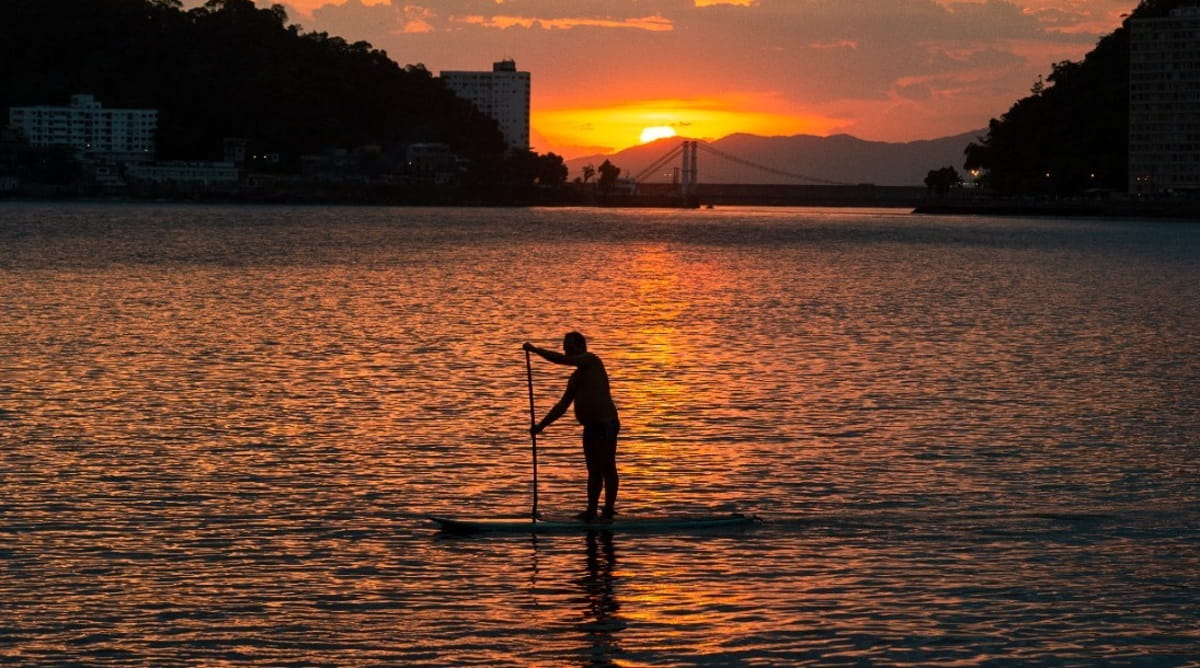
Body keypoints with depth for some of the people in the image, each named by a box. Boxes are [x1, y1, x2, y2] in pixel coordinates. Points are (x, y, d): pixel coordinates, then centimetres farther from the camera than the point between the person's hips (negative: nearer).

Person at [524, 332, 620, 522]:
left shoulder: (591, 360, -2)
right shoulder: (576, 377, 21)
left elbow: (562, 360, -16)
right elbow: (562, 406, 25)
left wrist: (535, 349, -10)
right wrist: (540, 426, 21)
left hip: (606, 424, -9)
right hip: (591, 426, 9)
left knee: (607, 468, -6)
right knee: (594, 471, 8)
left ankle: (608, 511, -7)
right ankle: (591, 511, 9)